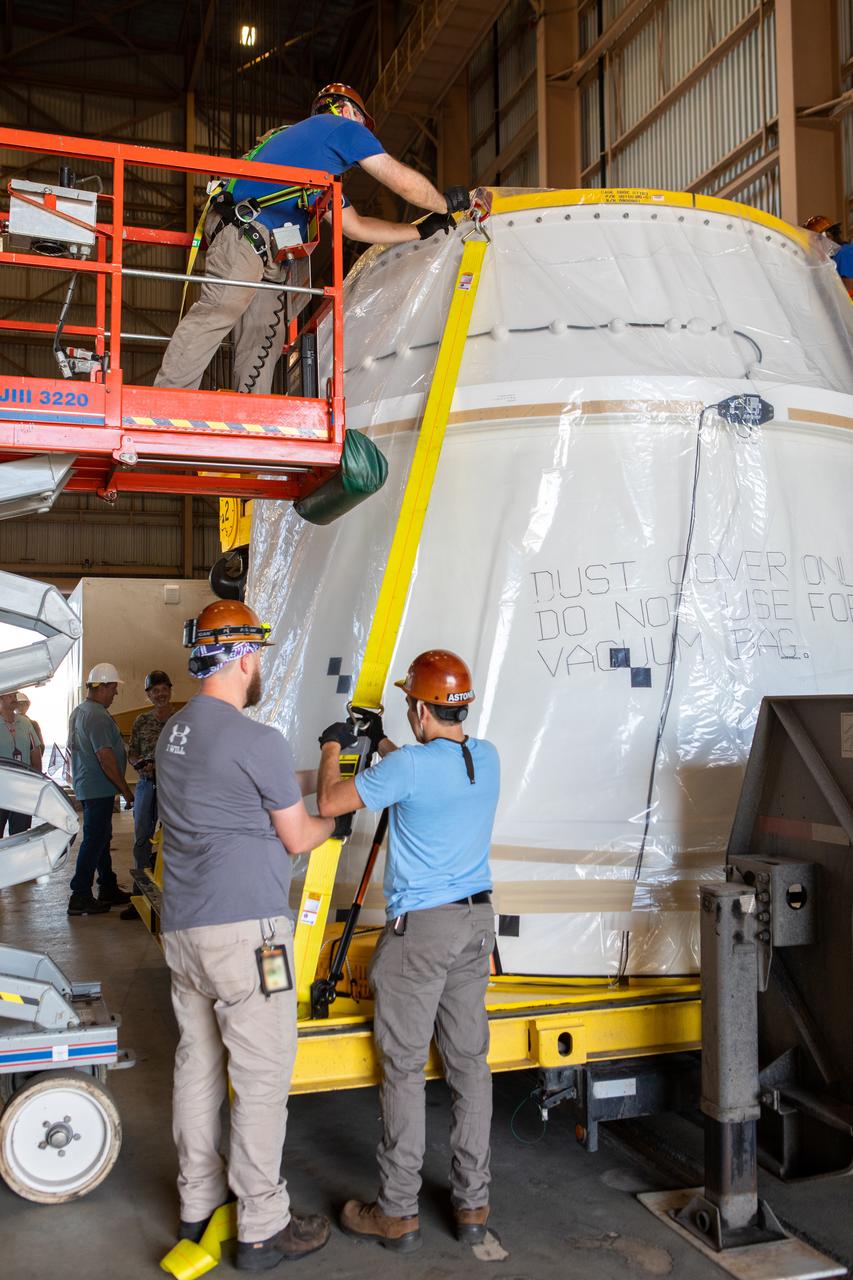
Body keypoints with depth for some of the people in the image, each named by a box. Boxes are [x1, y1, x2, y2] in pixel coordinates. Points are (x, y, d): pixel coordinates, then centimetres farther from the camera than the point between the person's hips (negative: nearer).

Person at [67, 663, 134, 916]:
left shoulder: (78, 712, 13)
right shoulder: (97, 715, -20)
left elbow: (74, 749, 22)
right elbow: (105, 757, -24)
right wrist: (125, 789, -18)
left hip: (85, 786, 10)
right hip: (100, 788, -10)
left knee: (101, 838, 17)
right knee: (94, 840, -5)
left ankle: (108, 889, 26)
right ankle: (80, 898, 0)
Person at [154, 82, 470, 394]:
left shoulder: (323, 176, 37)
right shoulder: (341, 126, 12)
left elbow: (355, 226, 36)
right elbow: (404, 181, 7)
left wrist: (422, 230, 37)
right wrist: (444, 204, 23)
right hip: (243, 228, -10)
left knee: (263, 343, 2)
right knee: (217, 312, -21)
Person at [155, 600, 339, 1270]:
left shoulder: (172, 733, 9)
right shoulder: (258, 741, -17)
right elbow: (297, 838, -7)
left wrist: (303, 805, 22)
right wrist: (333, 820, 14)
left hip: (182, 930, 9)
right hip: (246, 932, -8)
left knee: (197, 1066, 18)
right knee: (262, 1079, 3)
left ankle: (198, 1203, 32)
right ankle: (263, 1228, 14)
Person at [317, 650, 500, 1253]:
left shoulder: (408, 766, -19)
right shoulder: (488, 759, 3)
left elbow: (330, 803, -10)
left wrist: (333, 748, 8)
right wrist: (383, 745, 30)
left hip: (421, 927, -7)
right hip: (477, 920, 7)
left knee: (404, 1067, 4)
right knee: (470, 1061, 13)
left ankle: (399, 1213, 15)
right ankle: (473, 1204, 23)